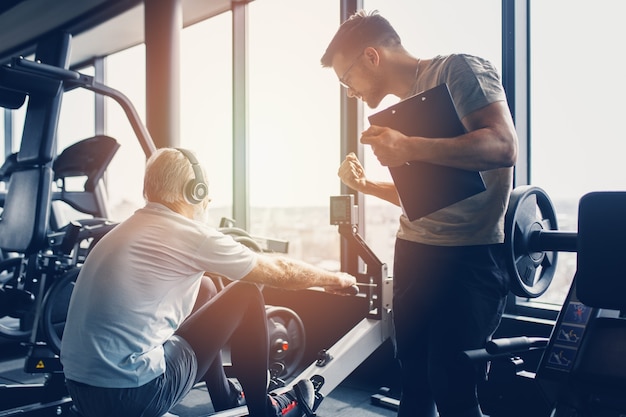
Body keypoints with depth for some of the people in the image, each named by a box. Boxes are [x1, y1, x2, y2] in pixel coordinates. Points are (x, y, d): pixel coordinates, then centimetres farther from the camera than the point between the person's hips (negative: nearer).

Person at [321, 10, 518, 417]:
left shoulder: (458, 70, -6)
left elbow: (503, 147, -19)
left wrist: (409, 148, -26)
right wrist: (366, 184, 10)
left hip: (469, 256, -8)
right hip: (414, 253, 8)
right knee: (414, 380, 13)